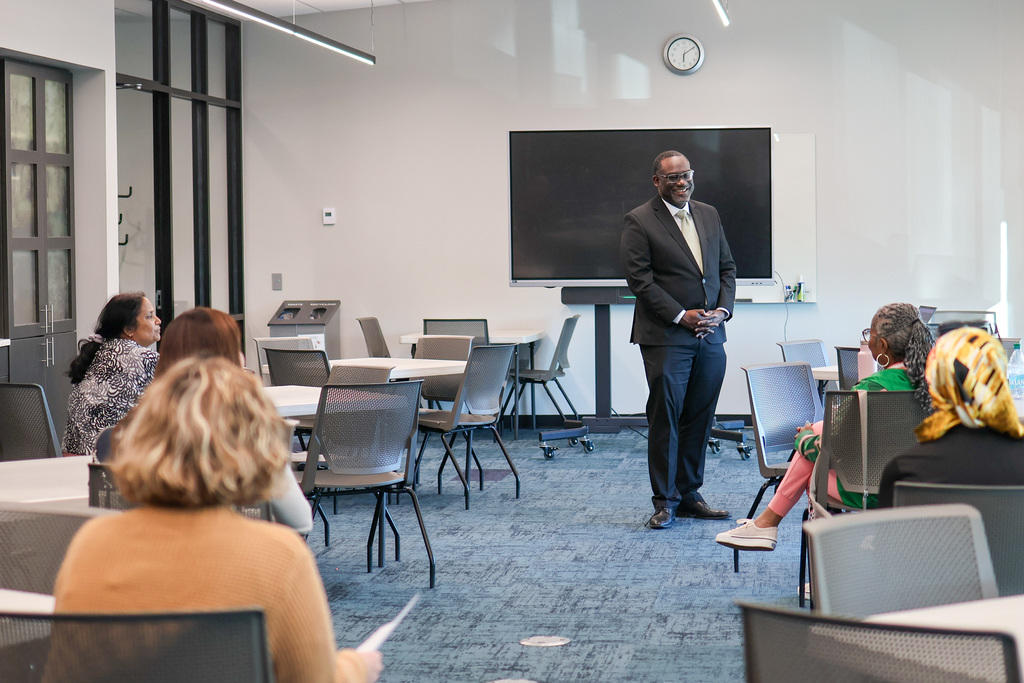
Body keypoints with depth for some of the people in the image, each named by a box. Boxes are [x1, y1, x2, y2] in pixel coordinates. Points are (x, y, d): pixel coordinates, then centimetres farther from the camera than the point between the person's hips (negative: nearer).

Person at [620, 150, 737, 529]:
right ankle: (664, 501, 6)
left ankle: (689, 495, 19)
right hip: (666, 338, -6)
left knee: (700, 419, 9)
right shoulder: (639, 221, -4)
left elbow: (727, 267, 16)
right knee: (665, 418, -3)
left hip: (710, 337, 6)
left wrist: (722, 310, -1)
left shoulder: (709, 215, 14)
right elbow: (639, 279, -11)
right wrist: (681, 316, -14)